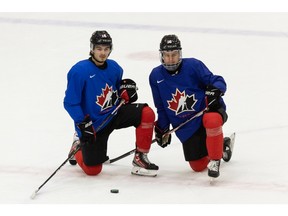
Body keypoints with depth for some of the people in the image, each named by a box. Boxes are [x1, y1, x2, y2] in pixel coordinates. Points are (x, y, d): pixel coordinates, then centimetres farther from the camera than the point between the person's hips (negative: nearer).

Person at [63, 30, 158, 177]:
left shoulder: (114, 68, 0)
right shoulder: (79, 71, -19)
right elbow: (70, 103, -17)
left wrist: (126, 90, -4)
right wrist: (83, 125, -25)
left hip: (114, 113, 5)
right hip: (93, 124, -5)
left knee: (147, 113, -19)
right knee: (92, 170, -5)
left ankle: (140, 158, -7)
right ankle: (79, 146, 30)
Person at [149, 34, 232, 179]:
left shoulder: (193, 65, -9)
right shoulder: (156, 76, 3)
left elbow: (217, 81, -9)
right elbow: (161, 107, 14)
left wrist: (215, 90, -31)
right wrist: (162, 129, 12)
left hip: (206, 110, -4)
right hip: (185, 127, 4)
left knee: (212, 120, -42)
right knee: (198, 166, 3)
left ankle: (214, 161, -22)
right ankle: (222, 145, 35)